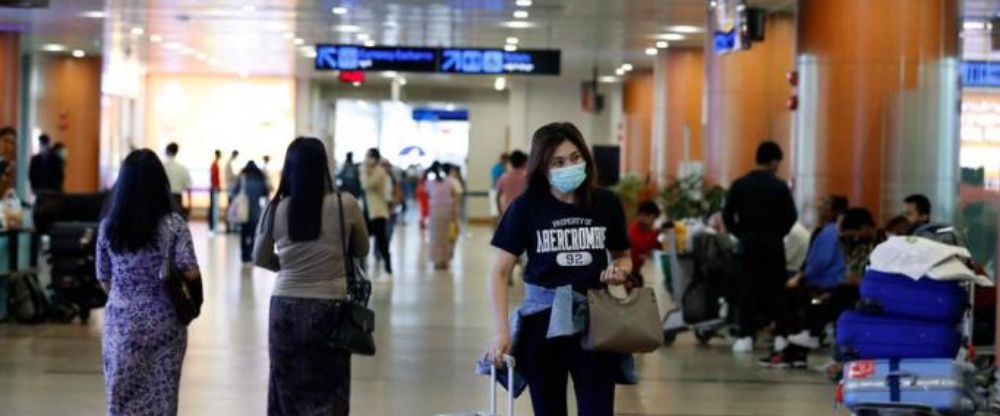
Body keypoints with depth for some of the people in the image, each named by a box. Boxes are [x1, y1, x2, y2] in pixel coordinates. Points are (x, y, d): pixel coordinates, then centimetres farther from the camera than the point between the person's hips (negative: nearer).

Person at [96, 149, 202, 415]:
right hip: (164, 324, -2)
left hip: (121, 324, 2)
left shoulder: (108, 226, -1)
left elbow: (104, 280, 6)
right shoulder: (173, 224, -9)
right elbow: (190, 273, -13)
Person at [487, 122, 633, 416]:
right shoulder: (527, 207, -7)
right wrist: (502, 330, -15)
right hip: (544, 321, -1)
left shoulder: (606, 204, -2)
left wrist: (619, 270, -10)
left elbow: (623, 256, 14)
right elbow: (500, 271, -6)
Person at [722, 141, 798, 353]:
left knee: (747, 288, 3)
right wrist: (779, 233, 8)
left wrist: (740, 233, 9)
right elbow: (791, 216, -8)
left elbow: (727, 214, -3)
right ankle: (780, 335, 4)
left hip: (748, 242, 1)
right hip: (773, 243, -1)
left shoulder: (739, 185, 0)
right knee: (776, 288, 6)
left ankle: (746, 336, -2)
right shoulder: (780, 186, -6)